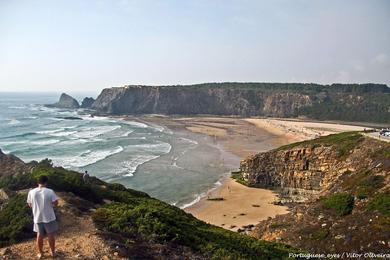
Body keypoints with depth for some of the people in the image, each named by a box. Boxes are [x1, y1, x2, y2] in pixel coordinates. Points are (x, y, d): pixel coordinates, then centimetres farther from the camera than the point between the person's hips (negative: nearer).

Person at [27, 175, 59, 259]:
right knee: (51, 235, 15)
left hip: (38, 218, 2)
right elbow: (56, 203, -13)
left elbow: (30, 205, 2)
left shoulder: (31, 192, -9)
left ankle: (40, 253, 32)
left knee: (39, 236, 20)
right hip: (49, 217, -2)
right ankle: (53, 252, 28)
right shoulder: (50, 192, -18)